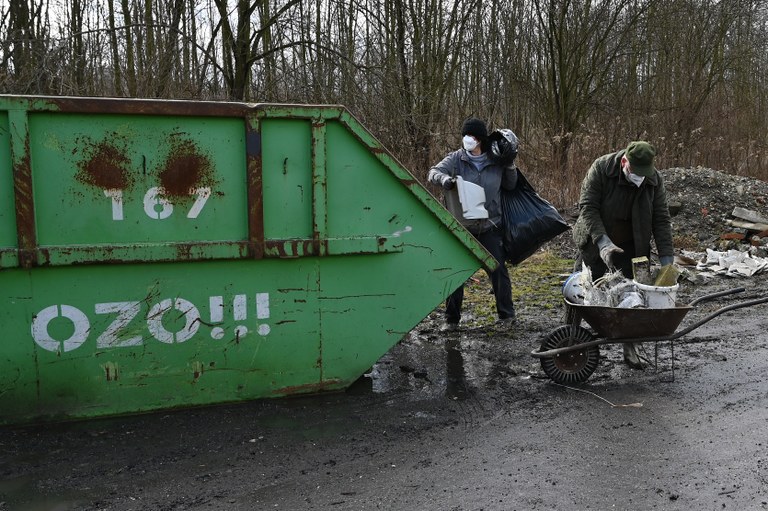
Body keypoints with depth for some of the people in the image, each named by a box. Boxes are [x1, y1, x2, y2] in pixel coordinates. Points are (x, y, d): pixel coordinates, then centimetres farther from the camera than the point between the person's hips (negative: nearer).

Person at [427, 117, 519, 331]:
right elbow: (433, 172, -17)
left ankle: (506, 314, 20)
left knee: (498, 270, 4)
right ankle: (452, 318, 12)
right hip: (462, 225, 0)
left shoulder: (496, 161, 0)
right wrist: (446, 179, -38)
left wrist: (509, 165, -4)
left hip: (490, 226, 0)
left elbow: (510, 185, 13)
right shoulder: (457, 158, -4)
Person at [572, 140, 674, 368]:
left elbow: (661, 220, -6)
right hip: (596, 241, -2)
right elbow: (587, 207, -21)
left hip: (631, 247, 2)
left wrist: (666, 259, -13)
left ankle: (630, 347, 10)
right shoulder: (601, 168, -19)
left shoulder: (654, 180, -9)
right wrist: (603, 242, -31)